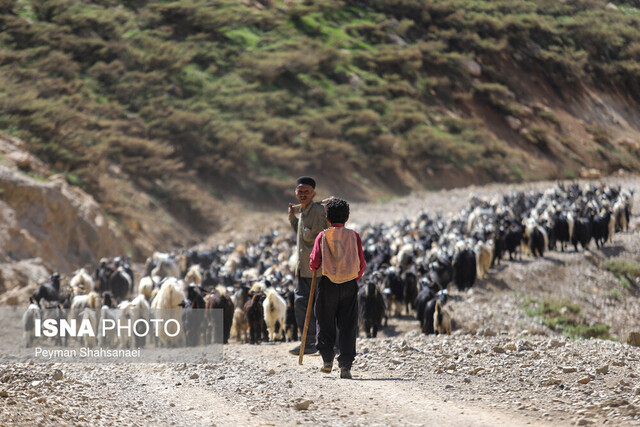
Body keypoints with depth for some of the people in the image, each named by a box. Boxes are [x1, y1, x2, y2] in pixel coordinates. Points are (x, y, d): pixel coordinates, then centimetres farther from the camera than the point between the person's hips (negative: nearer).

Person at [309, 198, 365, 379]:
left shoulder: (323, 236, 0)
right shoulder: (354, 236, 3)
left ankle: (327, 358, 12)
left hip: (328, 284, -1)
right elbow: (361, 264, 3)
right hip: (350, 285, 1)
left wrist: (313, 266, 19)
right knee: (348, 326, 3)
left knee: (326, 323, 15)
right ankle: (345, 365, -3)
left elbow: (314, 263, -4)